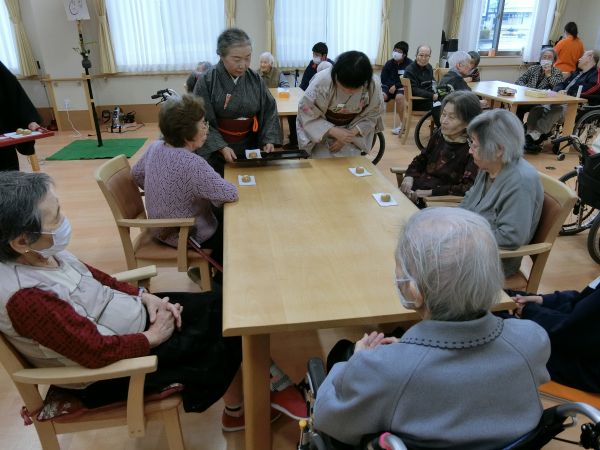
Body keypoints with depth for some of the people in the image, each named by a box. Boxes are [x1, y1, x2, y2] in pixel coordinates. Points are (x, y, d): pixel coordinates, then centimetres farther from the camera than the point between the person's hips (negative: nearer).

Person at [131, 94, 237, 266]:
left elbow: (136, 173, 8)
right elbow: (231, 194, -29)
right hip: (187, 236, -8)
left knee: (220, 214, 25)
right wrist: (214, 197, -8)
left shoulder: (156, 146, -9)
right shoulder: (193, 164, -33)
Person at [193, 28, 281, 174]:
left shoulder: (255, 79, -2)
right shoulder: (207, 81, -12)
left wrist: (269, 139, -11)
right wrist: (221, 147, -23)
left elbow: (269, 110, 3)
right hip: (216, 152, -3)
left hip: (250, 147, 3)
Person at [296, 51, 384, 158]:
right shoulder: (322, 82, -30)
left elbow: (371, 116, -6)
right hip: (322, 133, -2)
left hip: (352, 131, 2)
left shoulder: (373, 85, -22)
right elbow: (306, 115, -21)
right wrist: (334, 132, -31)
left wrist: (351, 134, -20)